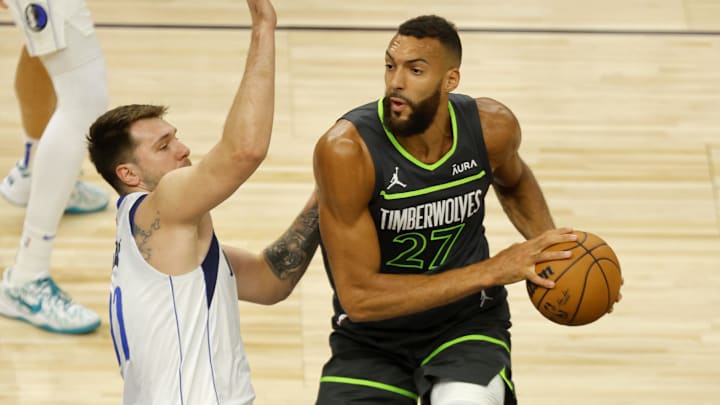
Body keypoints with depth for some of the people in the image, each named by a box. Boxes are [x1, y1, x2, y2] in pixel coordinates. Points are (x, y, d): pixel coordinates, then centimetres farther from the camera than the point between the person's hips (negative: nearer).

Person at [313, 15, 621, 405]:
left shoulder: (492, 127, -13)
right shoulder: (346, 150, -26)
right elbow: (358, 297, -26)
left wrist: (550, 248, -6)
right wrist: (491, 271, -27)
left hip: (467, 323, 1)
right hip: (371, 338, -1)